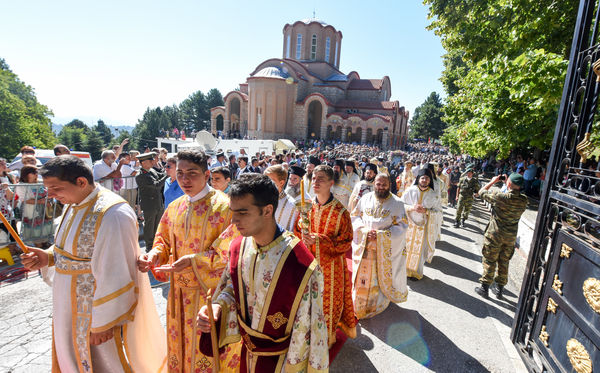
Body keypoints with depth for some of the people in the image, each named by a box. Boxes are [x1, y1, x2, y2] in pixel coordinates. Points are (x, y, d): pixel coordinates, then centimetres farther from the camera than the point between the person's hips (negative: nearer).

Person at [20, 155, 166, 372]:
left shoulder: (110, 215, -28)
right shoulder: (75, 205, 2)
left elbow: (114, 276, -24)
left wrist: (103, 322, -18)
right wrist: (48, 257, -4)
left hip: (100, 304, -8)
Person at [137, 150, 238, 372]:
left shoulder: (224, 207, -16)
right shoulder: (175, 207, 5)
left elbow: (229, 254, -18)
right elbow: (164, 241, 12)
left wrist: (194, 260, -28)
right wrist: (154, 255, -9)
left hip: (209, 291, -6)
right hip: (179, 293, 6)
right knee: (180, 345, 23)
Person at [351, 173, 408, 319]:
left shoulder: (397, 203, -6)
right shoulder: (366, 198, 1)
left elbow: (401, 226, -8)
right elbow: (355, 216, 5)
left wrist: (380, 234, -18)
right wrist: (366, 230, -13)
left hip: (386, 249, -2)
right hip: (364, 245, 2)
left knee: (383, 277, 11)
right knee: (363, 276, 10)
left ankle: (379, 302, 35)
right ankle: (360, 305, 31)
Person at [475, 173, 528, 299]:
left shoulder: (500, 197, -23)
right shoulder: (524, 200, -8)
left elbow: (482, 192, -9)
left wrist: (493, 181, 3)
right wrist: (508, 185, 10)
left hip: (495, 234, -4)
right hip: (511, 236, 5)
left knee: (489, 261, 7)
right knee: (504, 262, 17)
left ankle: (484, 288, 16)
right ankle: (499, 289, 29)